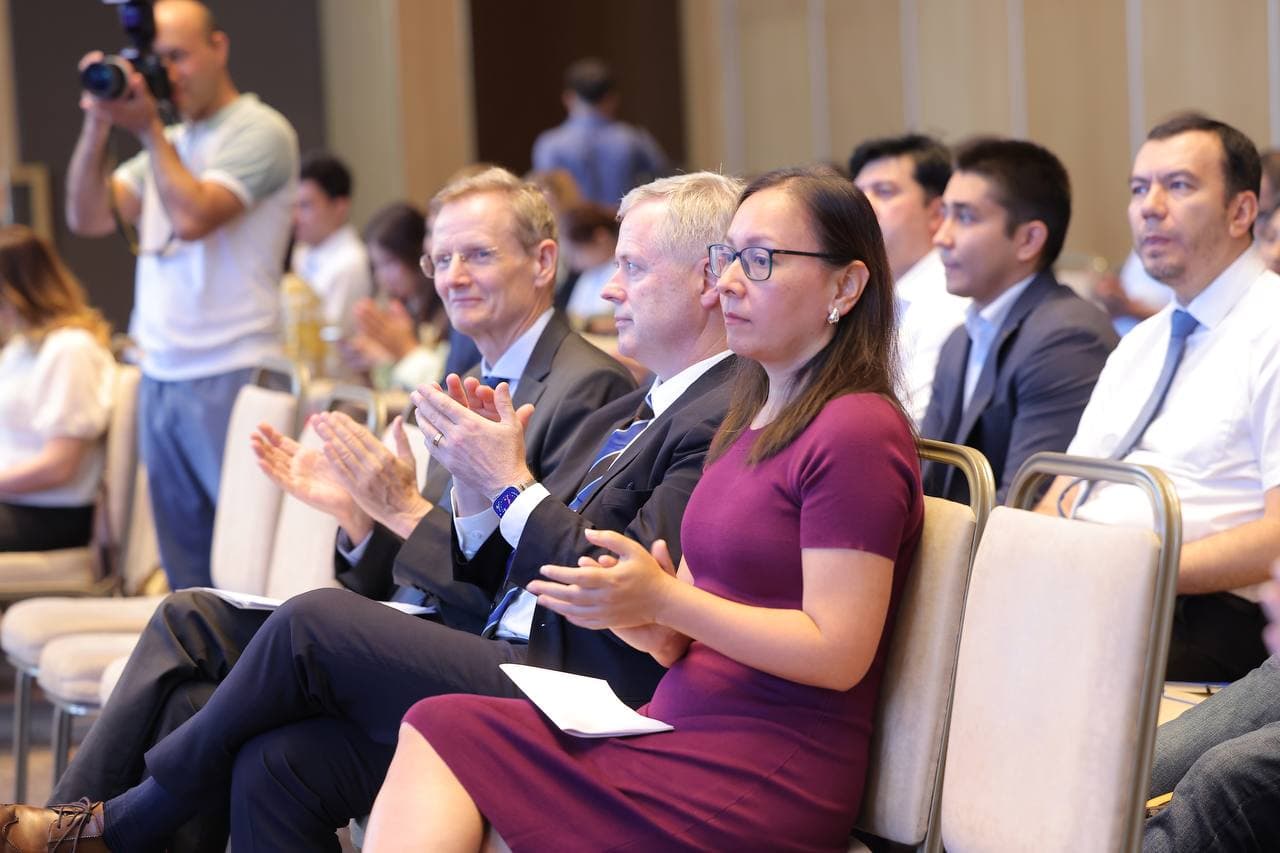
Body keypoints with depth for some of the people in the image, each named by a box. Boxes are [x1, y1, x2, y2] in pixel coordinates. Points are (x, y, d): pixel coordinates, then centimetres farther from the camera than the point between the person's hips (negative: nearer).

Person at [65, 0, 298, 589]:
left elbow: (192, 216, -19)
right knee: (184, 565, 9)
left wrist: (147, 129, -11)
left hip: (229, 379, -7)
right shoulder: (169, 143, 17)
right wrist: (97, 126, -1)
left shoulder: (258, 132, -5)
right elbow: (89, 218, 10)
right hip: (160, 379, 7)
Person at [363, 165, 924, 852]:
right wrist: (645, 620, -5)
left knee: (445, 735, -17)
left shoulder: (856, 432, -11)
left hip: (766, 782, -8)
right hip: (683, 727, 9)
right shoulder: (747, 423, 19)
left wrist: (664, 599, -19)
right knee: (439, 728, -11)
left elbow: (838, 653, -17)